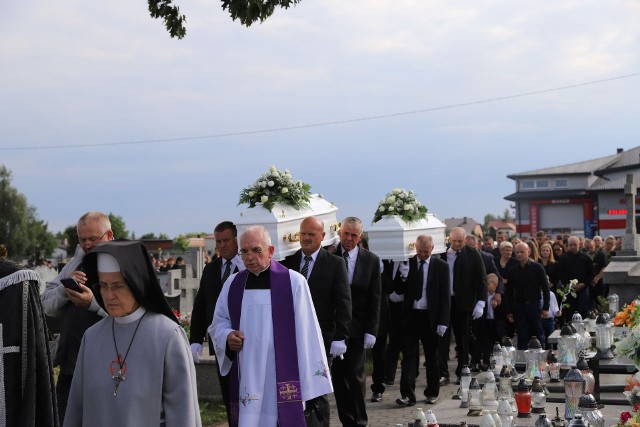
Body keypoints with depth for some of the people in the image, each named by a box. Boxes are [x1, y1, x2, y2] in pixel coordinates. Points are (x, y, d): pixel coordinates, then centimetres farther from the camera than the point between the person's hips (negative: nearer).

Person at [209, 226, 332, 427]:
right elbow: (218, 322, 19)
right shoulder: (233, 283, 8)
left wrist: (312, 386, -7)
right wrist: (227, 336, -5)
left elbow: (307, 333, -5)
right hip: (245, 380, 3)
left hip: (283, 380, -3)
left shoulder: (293, 282, -5)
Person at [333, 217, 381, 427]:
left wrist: (371, 330, -4)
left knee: (355, 374, -1)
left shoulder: (371, 261, 2)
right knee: (338, 374, 3)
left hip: (357, 328, 0)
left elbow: (375, 299, 2)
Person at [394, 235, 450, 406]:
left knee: (432, 357, 10)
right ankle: (407, 395, -4)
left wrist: (443, 322, -8)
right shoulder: (408, 264, 2)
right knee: (409, 356, -3)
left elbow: (445, 296, -2)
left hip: (430, 317, 0)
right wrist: (401, 278, -17)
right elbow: (399, 290, 4)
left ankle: (432, 393, 21)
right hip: (411, 316, 1)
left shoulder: (441, 266, -1)